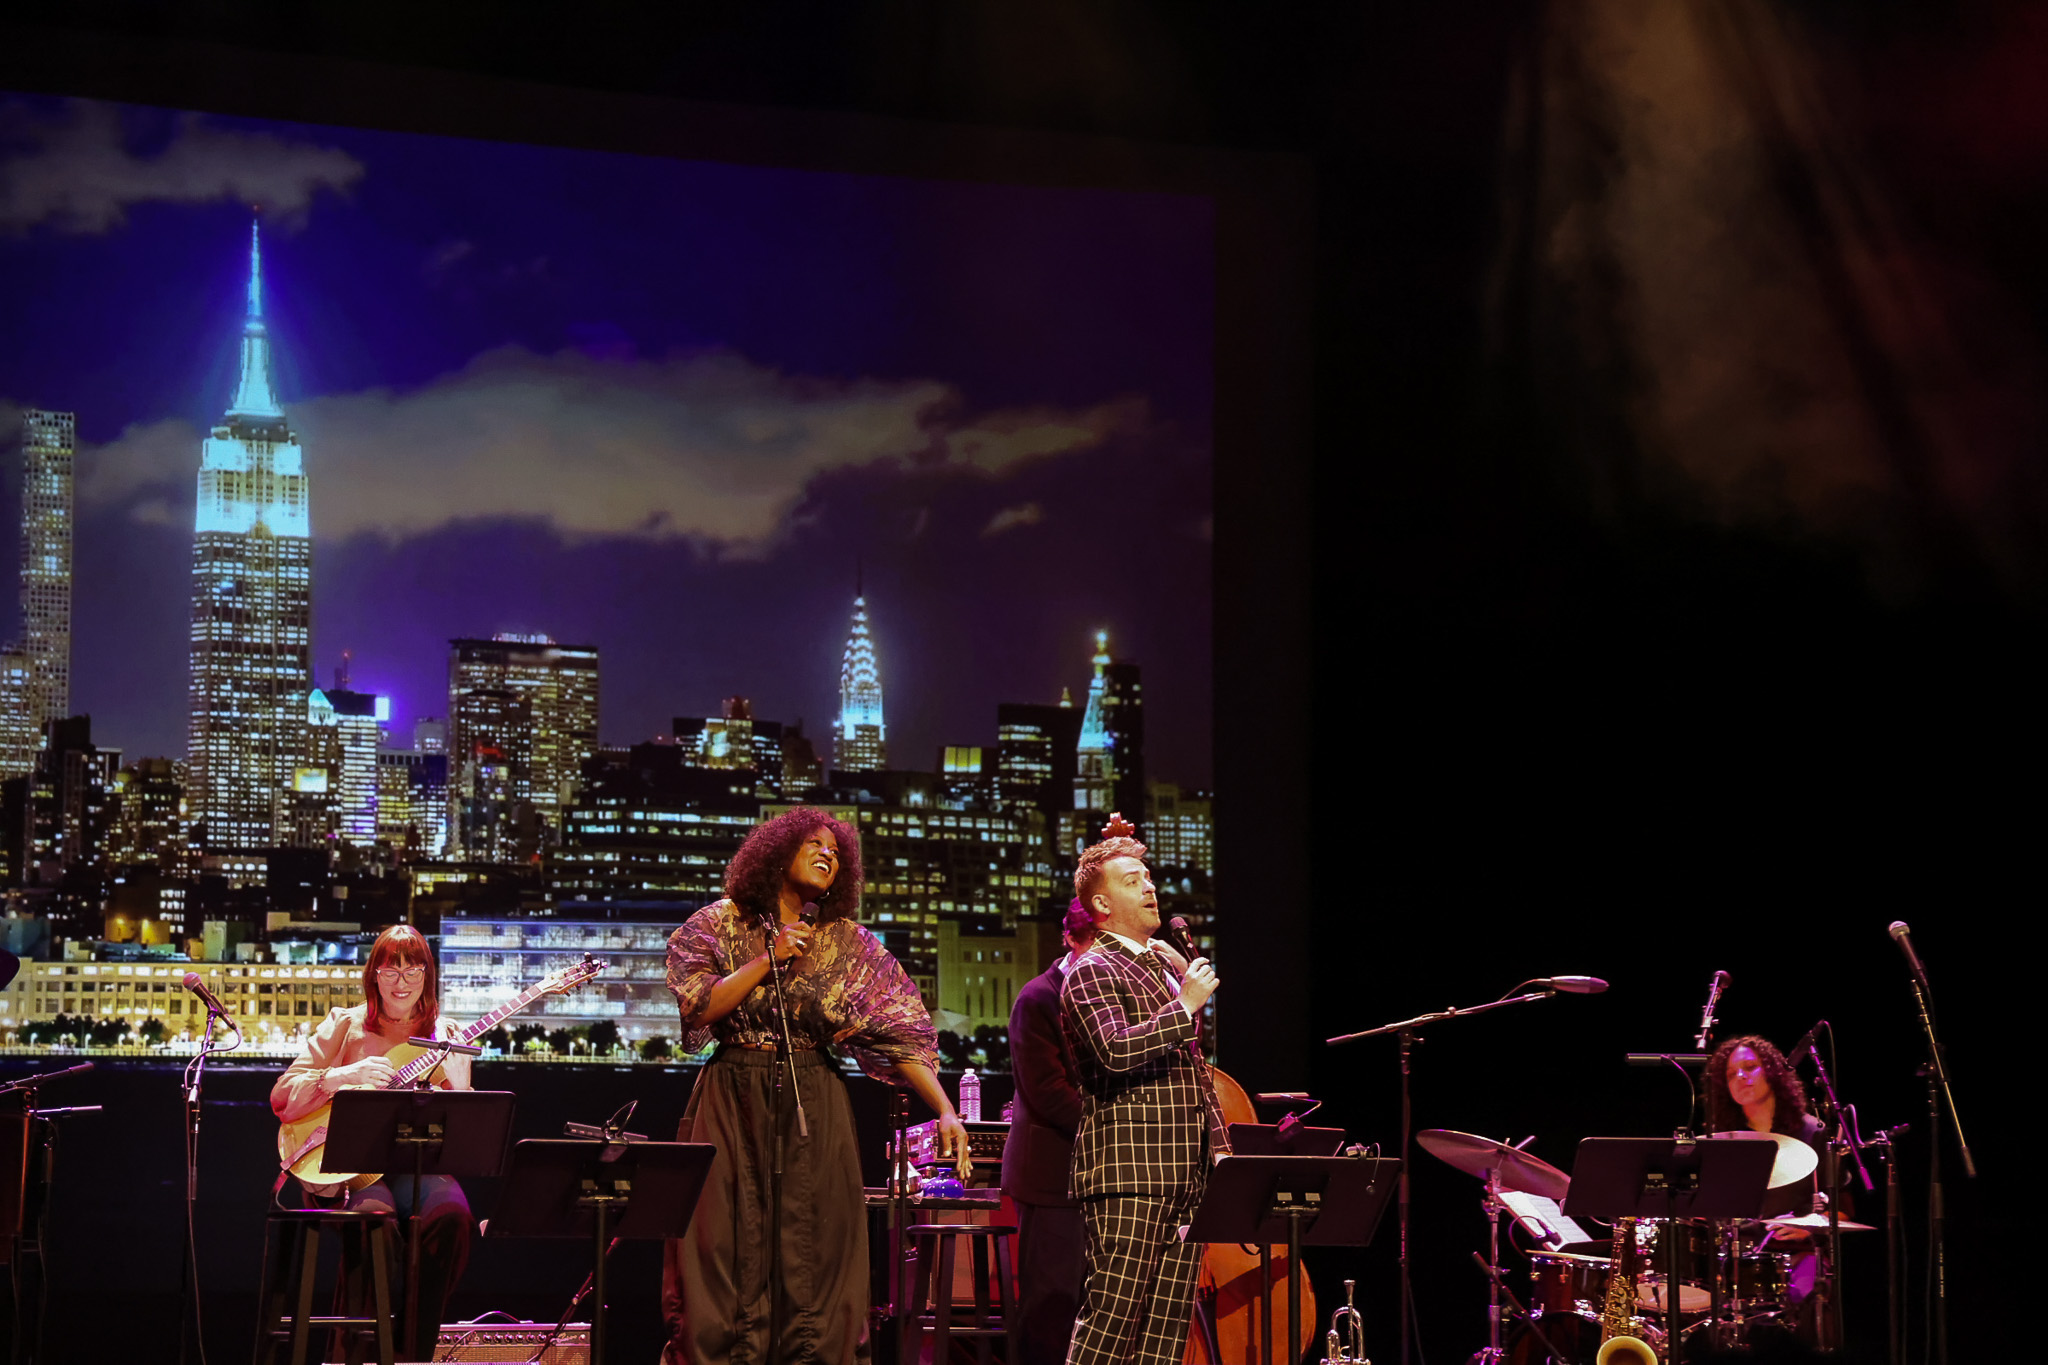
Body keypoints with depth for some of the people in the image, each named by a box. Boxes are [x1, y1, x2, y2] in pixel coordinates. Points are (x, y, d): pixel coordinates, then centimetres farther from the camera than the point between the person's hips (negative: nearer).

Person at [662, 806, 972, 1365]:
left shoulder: (847, 942, 6)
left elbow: (900, 1033, -1)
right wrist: (768, 959, -12)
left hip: (813, 1106, 1)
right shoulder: (721, 923, 4)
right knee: (733, 1251, -4)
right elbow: (699, 1008, -7)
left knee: (813, 1251, -2)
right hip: (734, 1105, -1)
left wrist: (944, 1109, -11)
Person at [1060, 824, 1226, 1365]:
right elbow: (1115, 1051, -22)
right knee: (1113, 1316, -12)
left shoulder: (1166, 968, 23)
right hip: (1129, 1175, -8)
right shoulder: (1092, 972, -4)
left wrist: (1218, 1146, 21)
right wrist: (1185, 1007, -16)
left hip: (1185, 1173, 8)